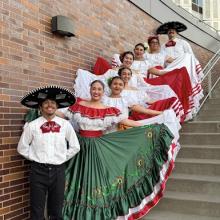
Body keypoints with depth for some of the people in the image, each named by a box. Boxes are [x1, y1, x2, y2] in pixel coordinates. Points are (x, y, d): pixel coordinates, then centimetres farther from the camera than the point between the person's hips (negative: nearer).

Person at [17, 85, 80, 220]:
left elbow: (75, 147, 9)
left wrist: (62, 158, 4)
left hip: (58, 170, 1)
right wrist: (35, 158, 2)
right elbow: (22, 148, 6)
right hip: (38, 170, -1)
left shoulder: (65, 125, -1)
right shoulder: (32, 126, -5)